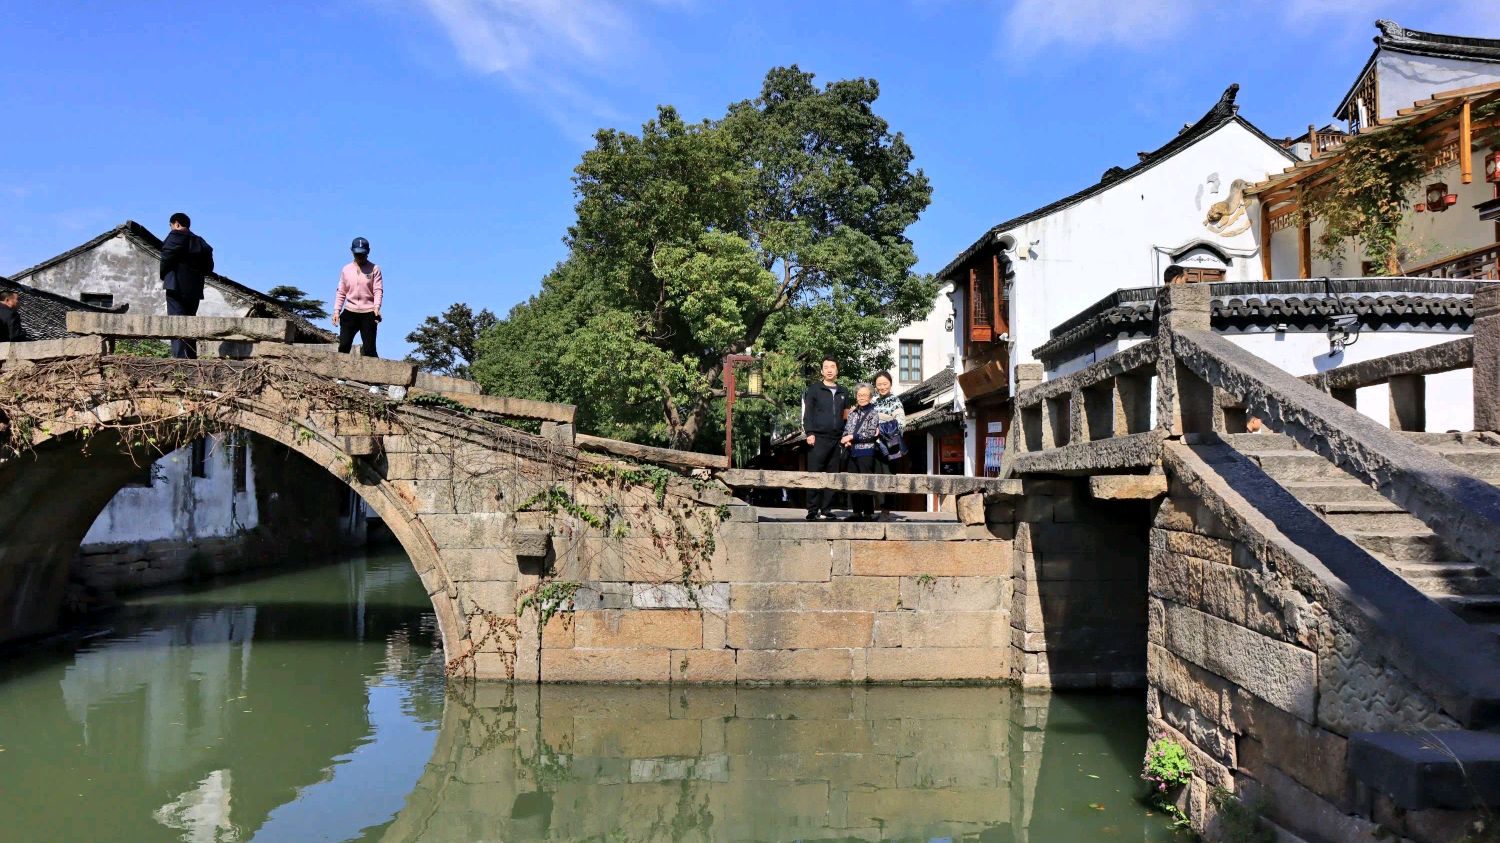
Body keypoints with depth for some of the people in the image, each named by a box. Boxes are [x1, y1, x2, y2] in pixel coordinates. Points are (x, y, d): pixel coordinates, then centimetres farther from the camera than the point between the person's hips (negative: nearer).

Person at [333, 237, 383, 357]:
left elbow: (378, 290, -6)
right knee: (343, 345, -5)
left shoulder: (374, 269, 2)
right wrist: (336, 310, 3)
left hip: (368, 313, -3)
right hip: (350, 312, 3)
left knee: (369, 349, -6)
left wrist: (376, 307, -23)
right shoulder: (346, 269, 11)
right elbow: (341, 292, 13)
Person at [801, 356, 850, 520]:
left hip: (836, 439, 4)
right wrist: (809, 433, -10)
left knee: (832, 475, 4)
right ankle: (813, 510, -3)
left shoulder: (843, 392, 17)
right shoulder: (814, 389, 5)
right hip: (818, 438, -4)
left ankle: (826, 509, 9)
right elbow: (807, 413, 0)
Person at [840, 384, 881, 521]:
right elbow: (846, 429, 16)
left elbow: (871, 434, -10)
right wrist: (846, 440, -5)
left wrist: (852, 437, -11)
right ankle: (857, 512, 15)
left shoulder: (874, 413, -2)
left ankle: (868, 513, -3)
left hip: (866, 452, -6)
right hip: (852, 452, 6)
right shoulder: (852, 412, 16)